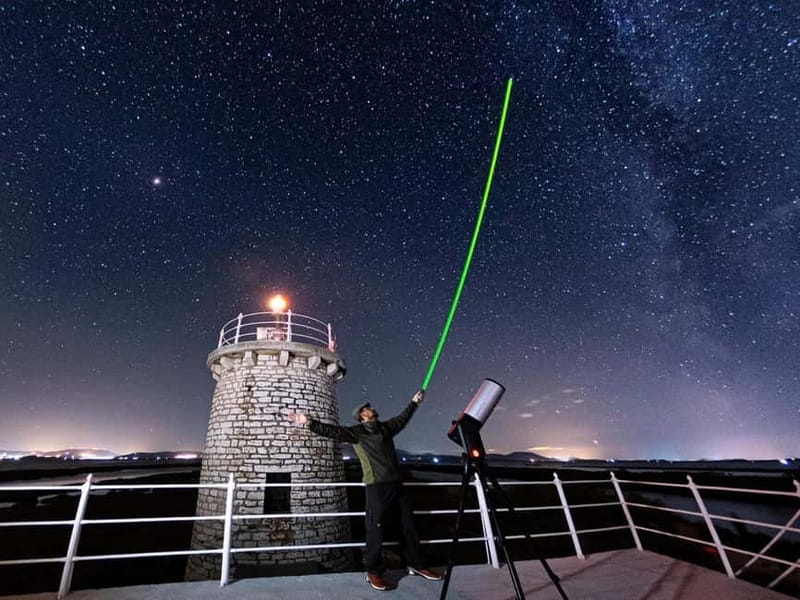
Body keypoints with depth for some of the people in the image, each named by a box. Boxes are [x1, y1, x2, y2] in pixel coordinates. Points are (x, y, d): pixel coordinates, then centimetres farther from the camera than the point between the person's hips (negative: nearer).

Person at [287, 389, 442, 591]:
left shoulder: (386, 427, 14)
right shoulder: (357, 432, -3)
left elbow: (402, 418, 31)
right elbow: (333, 431, -15)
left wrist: (413, 403, 40)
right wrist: (310, 423, -27)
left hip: (396, 484, 6)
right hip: (376, 486, -6)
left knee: (408, 526, 13)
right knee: (376, 529, -2)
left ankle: (415, 565, 28)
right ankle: (373, 571, 16)